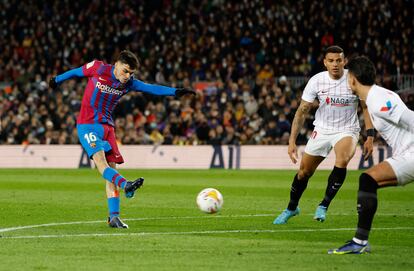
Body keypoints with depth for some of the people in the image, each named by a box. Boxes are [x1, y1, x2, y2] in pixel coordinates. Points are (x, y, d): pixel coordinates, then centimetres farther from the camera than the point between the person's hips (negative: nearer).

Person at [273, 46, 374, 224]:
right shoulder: (316, 81, -11)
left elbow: (366, 108, -3)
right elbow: (302, 111, -5)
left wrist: (370, 138, -10)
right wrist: (292, 141, -10)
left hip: (347, 130, -2)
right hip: (321, 130, 2)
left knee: (342, 160, -32)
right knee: (304, 171, 7)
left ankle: (324, 206, -17)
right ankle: (292, 208, 35)